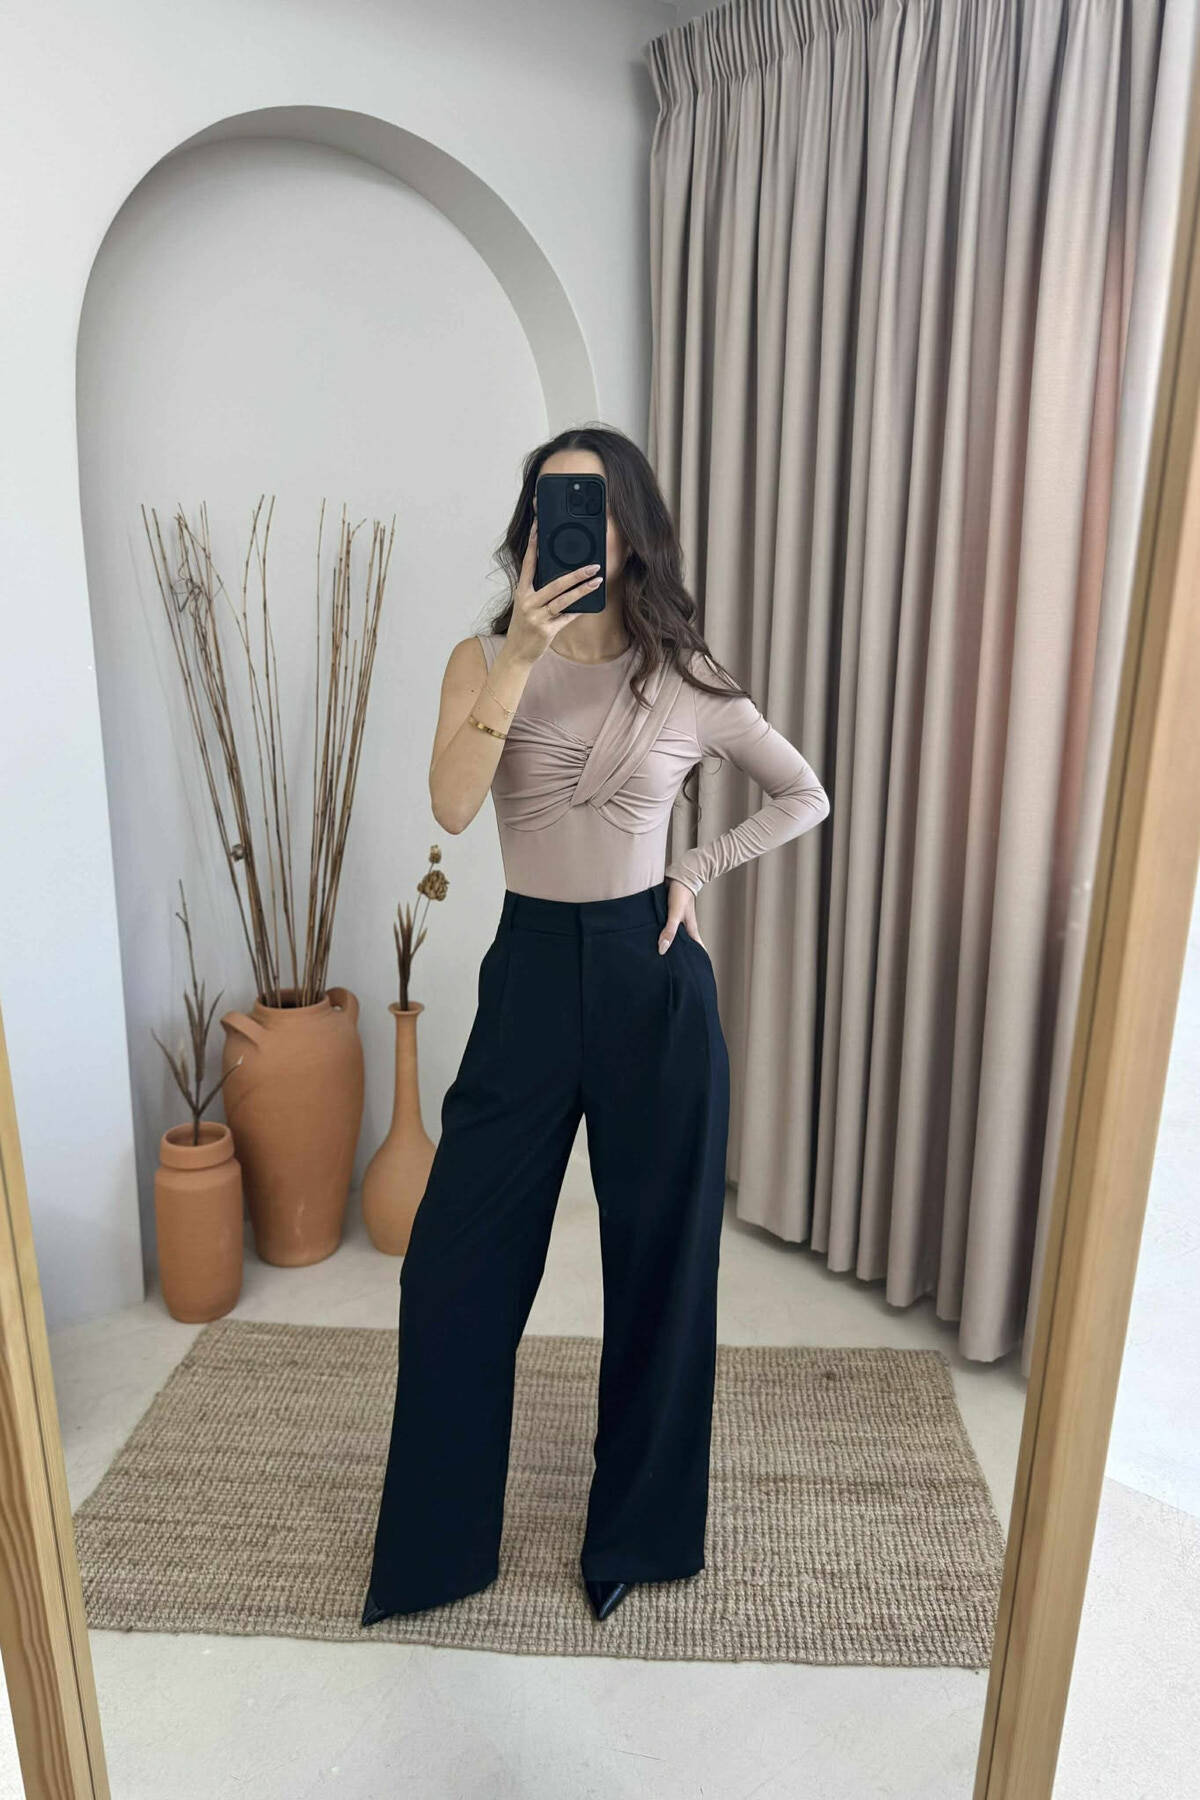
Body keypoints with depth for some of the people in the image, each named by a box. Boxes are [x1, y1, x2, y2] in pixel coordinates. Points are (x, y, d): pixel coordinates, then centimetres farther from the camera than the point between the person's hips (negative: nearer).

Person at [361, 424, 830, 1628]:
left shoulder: (685, 679, 0)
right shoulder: (485, 658, 1)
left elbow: (805, 797, 10)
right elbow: (451, 806, -16)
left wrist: (698, 872, -2)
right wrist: (522, 652, -23)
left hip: (652, 978, 0)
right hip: (529, 973, 1)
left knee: (658, 1260, 11)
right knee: (455, 1263, 6)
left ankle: (634, 1531, 37)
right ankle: (432, 1550, 32)